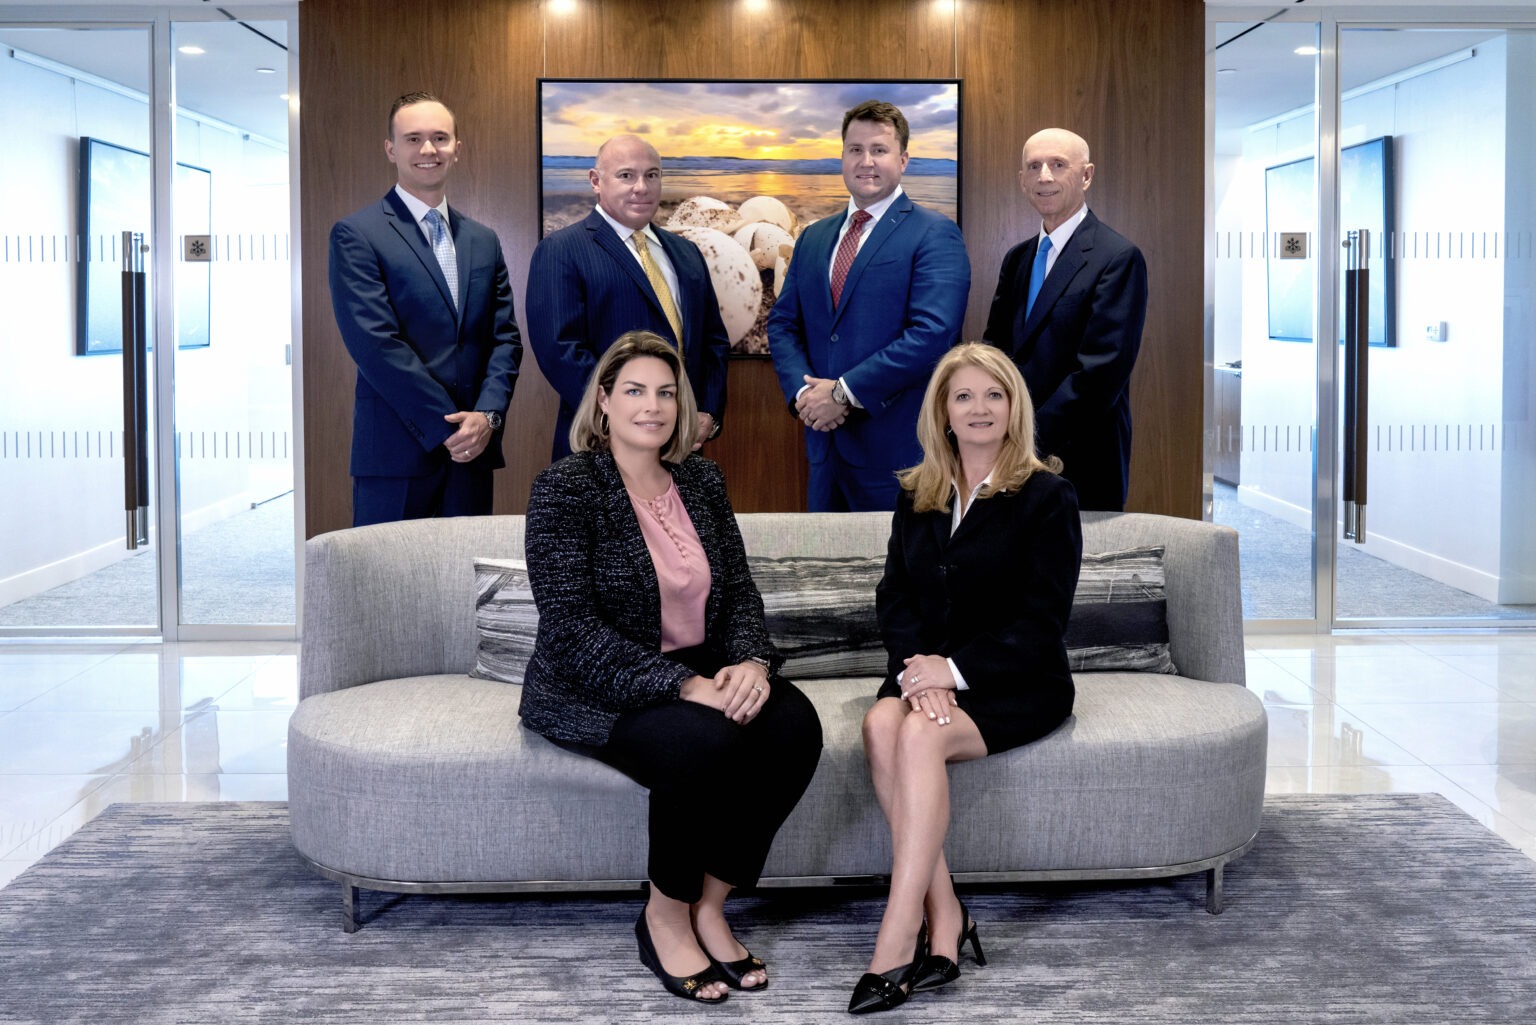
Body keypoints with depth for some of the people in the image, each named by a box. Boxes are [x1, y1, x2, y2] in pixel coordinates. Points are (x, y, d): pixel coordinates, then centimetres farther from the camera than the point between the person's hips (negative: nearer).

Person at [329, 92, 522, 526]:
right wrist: (447, 427, -13)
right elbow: (375, 344, -11)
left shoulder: (483, 241, 16)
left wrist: (488, 415, -7)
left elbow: (506, 338, 12)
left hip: (472, 449, 5)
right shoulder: (356, 235, -2)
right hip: (396, 454, -5)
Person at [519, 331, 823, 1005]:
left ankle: (708, 906, -9)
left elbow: (739, 589, 8)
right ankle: (664, 918, -10)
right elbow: (572, 629, -18)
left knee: (794, 724, -23)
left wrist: (750, 661, -15)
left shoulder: (701, 481, 10)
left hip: (697, 675, 6)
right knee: (703, 740, -34)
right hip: (596, 692, -6)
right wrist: (681, 686, -27)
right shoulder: (566, 488, -10)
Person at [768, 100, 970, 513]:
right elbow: (782, 324, 14)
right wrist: (802, 391, -6)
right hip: (826, 443, 6)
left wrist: (846, 392, -16)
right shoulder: (813, 238, 15)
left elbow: (933, 333, -17)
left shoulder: (935, 235, -6)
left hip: (896, 446, -6)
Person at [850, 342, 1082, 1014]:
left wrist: (955, 670, -19)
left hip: (1018, 683, -4)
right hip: (929, 669, 4)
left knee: (921, 734, -33)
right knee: (882, 724, -30)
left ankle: (897, 943, -33)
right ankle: (945, 920, -26)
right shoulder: (916, 497, 15)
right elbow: (894, 596, 8)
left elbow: (1043, 619, -8)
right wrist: (918, 667, -13)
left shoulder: (1046, 498, -1)